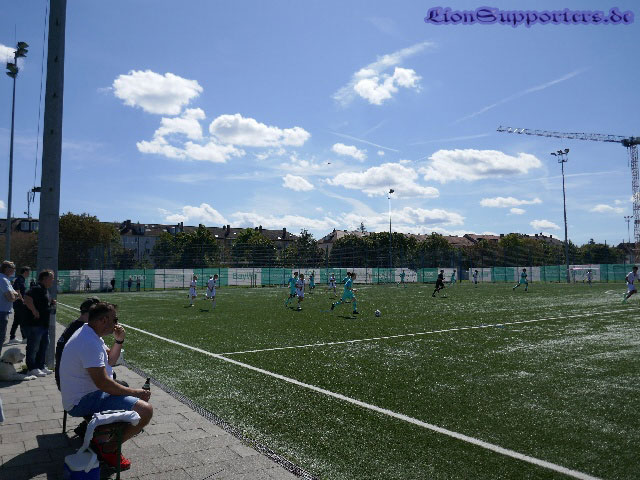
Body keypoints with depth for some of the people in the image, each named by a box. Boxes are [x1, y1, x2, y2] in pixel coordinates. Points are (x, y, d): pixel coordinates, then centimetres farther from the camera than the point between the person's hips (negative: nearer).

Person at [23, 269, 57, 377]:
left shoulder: (46, 290, 16)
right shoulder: (37, 289, -16)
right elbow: (27, 299, -31)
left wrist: (52, 304, 10)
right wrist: (34, 311, -25)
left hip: (44, 323, 11)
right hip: (35, 323, -11)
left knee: (44, 344, 17)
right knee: (33, 347, 0)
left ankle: (41, 366, 27)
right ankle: (32, 368, 8)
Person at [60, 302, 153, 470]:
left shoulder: (89, 333, 8)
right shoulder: (90, 343, -25)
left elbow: (110, 361, 18)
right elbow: (102, 382, -28)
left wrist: (119, 341, 0)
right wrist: (135, 393, -19)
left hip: (81, 394, 11)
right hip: (83, 401, -11)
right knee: (145, 410, -22)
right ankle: (108, 449, -2)